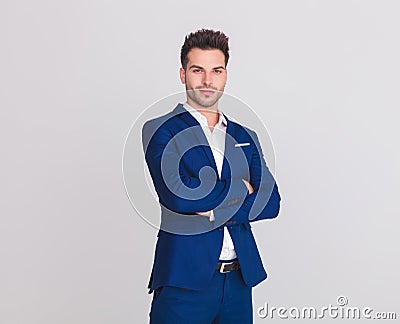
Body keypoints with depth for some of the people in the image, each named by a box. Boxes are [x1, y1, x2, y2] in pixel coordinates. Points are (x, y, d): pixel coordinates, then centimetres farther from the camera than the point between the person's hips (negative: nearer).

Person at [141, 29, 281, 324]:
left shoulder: (246, 138, 13)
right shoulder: (160, 131, -2)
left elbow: (271, 202, 2)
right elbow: (178, 196, -17)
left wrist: (216, 212, -14)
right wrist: (242, 188, -5)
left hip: (241, 277, 5)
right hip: (185, 278, -4)